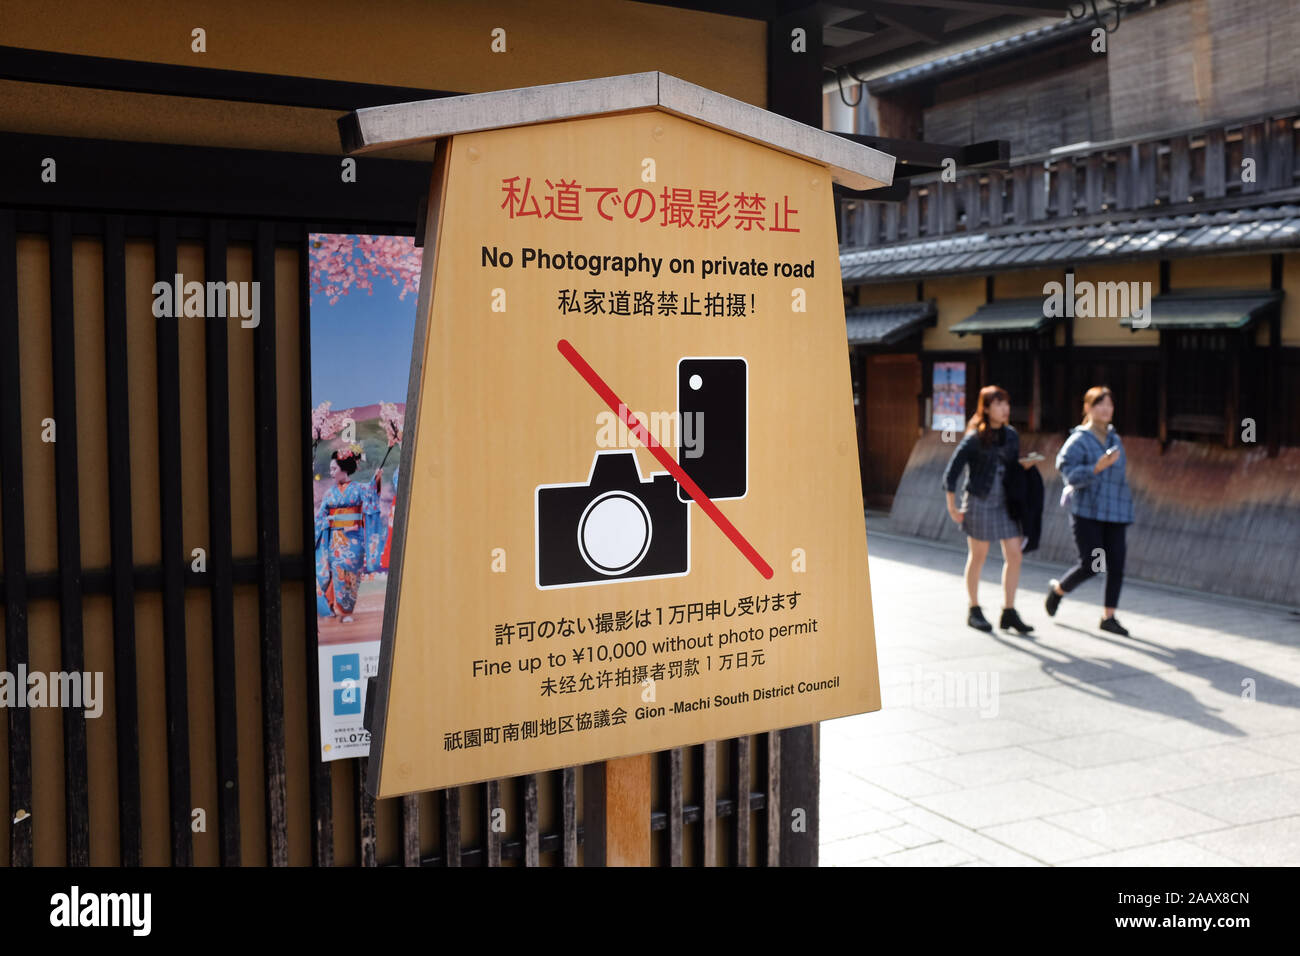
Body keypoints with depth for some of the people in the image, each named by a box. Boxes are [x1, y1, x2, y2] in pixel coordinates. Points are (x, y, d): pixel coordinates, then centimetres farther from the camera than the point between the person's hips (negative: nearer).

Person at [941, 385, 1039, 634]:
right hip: (979, 502, -5)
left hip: (1004, 502, 5)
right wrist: (952, 508, -8)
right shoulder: (974, 440, -11)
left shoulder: (1011, 435, 6)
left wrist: (1024, 464, -3)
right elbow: (951, 473, -9)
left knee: (1014, 556, 0)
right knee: (978, 557, 6)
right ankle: (974, 611, 21)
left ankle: (1009, 613, 8)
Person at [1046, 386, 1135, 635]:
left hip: (1114, 511, 6)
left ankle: (1109, 617, 10)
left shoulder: (1115, 439, 14)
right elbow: (1070, 473, -16)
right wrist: (1098, 467, -27)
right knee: (1090, 565, -9)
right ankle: (1058, 589, 20)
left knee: (1116, 565, -1)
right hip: (1087, 511, -6)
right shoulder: (1078, 440, -7)